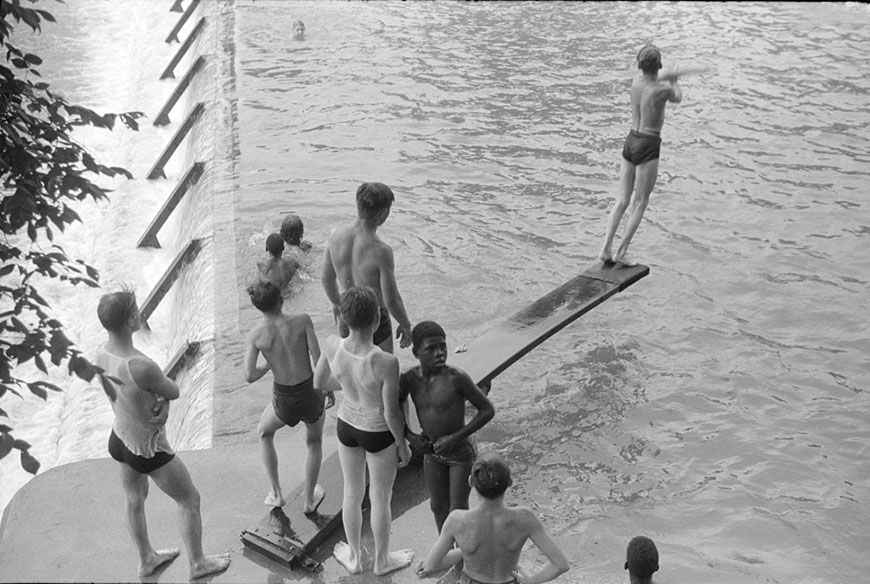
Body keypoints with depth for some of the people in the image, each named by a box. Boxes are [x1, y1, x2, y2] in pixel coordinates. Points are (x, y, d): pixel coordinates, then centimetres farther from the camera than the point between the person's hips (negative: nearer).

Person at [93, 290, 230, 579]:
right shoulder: (141, 367, -43)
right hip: (150, 453, -7)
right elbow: (174, 391, -23)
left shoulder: (100, 356, -16)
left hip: (118, 440, 7)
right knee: (190, 500, 19)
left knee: (135, 500, 29)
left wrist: (163, 405, -22)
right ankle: (198, 563, 40)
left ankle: (147, 560, 53)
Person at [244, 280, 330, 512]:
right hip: (311, 396, 0)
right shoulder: (302, 320, -14)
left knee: (264, 433, 35)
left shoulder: (255, 335, -10)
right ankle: (309, 500, 39)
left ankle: (276, 493, 35)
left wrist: (268, 366, 6)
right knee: (314, 442, 33)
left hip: (284, 402, 0)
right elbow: (319, 359, -15)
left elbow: (249, 377, -15)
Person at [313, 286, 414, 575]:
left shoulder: (332, 345, -25)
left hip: (347, 425, 4)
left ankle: (353, 557, 50)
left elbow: (317, 383, -5)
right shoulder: (387, 362, -39)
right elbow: (391, 414, -25)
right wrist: (403, 445, -5)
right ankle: (382, 560, 49)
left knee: (352, 491, 28)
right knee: (381, 498, 23)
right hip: (379, 434, -3)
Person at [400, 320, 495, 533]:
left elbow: (488, 410, -18)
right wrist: (410, 436, -9)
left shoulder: (457, 377, -25)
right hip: (432, 454, 4)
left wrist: (456, 437, -23)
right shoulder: (409, 379, -13)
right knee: (438, 506, 19)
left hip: (461, 454, -4)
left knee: (458, 511, 6)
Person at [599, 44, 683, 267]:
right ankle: (621, 252, 1)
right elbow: (677, 98, 10)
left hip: (631, 142, 6)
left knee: (622, 201, 10)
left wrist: (665, 77, 41)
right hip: (648, 148, -6)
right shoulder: (662, 90, -15)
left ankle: (606, 249, 4)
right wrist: (674, 81, 29)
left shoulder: (636, 81, 2)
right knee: (640, 203, 3)